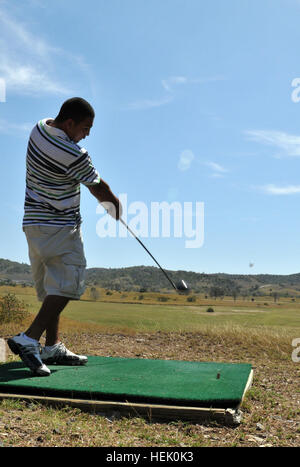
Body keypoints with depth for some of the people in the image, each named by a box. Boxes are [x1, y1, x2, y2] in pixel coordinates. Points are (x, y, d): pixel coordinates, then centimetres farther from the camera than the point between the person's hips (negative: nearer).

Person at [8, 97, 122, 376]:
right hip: (59, 227, -10)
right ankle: (29, 340, -18)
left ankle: (53, 346, 17)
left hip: (35, 222, 10)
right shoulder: (73, 155, -21)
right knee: (68, 284, -9)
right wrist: (115, 204, 14)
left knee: (50, 286, 12)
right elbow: (98, 188, -7)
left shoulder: (40, 128, 6)